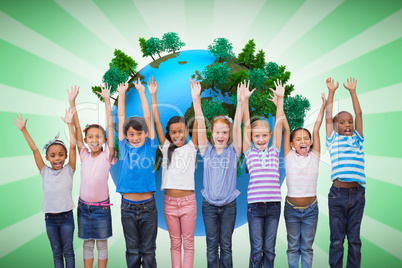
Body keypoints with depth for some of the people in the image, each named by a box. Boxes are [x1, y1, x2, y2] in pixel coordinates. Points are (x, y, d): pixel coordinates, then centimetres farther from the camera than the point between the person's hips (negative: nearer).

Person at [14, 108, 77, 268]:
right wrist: (23, 130, -4)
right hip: (50, 218, 2)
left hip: (66, 216, -2)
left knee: (68, 251, 9)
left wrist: (70, 124, -20)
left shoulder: (68, 170, -5)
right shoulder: (45, 172, 1)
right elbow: (34, 149, -2)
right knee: (56, 252, 13)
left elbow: (73, 146, -13)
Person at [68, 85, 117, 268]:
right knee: (87, 242, 13)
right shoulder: (84, 155, -1)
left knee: (102, 243, 10)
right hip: (84, 205, 2)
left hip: (101, 206, -2)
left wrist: (107, 100, -14)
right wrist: (72, 102, -8)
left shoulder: (106, 156, -7)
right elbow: (77, 127, -4)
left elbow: (110, 125, -12)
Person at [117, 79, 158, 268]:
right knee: (132, 250, 11)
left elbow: (148, 117, 3)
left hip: (148, 206, -1)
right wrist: (122, 93, 10)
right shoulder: (125, 148, 4)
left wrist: (141, 92, 6)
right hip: (128, 206, 1)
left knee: (148, 250, 9)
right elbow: (121, 117, 7)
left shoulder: (149, 147, 2)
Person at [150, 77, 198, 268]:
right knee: (174, 243, 11)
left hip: (188, 200, -2)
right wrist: (153, 96, 0)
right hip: (169, 201, 2)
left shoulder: (191, 147, 1)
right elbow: (156, 121, 2)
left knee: (188, 243, 7)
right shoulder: (166, 148, 4)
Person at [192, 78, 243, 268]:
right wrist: (196, 99, -19)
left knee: (226, 245, 9)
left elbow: (237, 126, -14)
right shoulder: (207, 150, -2)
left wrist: (240, 101, -25)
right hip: (209, 205, 0)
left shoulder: (233, 151, -2)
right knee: (211, 246, 8)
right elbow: (200, 124, -10)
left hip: (228, 205, 0)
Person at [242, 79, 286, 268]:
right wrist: (245, 100, -6)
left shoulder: (274, 151, 9)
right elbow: (246, 124, -1)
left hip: (273, 204, 2)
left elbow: (279, 123, 4)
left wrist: (280, 99, -2)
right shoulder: (249, 152, 5)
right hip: (254, 204, -2)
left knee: (269, 249, 9)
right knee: (256, 249, 1)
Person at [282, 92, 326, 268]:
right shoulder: (289, 157, -4)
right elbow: (286, 129, -6)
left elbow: (316, 129, -3)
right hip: (292, 208, -1)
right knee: (293, 246, 12)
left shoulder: (314, 157, -1)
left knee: (307, 247, 12)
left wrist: (323, 105, -4)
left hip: (311, 208, 1)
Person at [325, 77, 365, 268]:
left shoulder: (357, 139, 14)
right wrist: (331, 91, 12)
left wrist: (352, 91, 15)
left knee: (354, 239, 9)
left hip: (357, 193, 2)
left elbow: (359, 114, 12)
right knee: (337, 240, 4)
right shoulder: (333, 140, 9)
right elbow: (328, 116, 7)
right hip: (338, 193, -2)